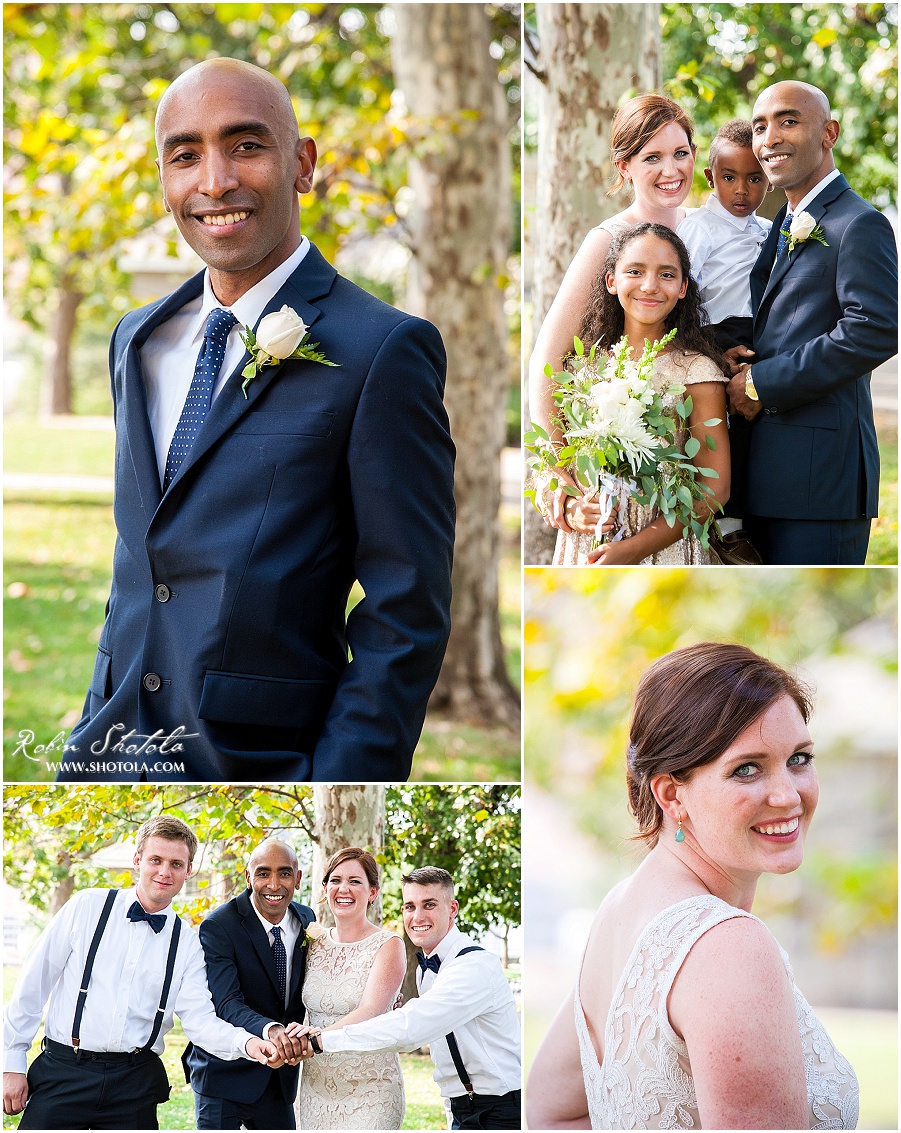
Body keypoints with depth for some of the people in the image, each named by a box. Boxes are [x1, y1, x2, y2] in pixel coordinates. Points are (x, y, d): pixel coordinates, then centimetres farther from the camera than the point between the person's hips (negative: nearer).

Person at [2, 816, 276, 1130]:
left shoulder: (187, 945, 7)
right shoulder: (87, 907, 1)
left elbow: (199, 1019, -3)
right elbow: (33, 983, 2)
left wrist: (246, 1042, -23)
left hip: (135, 1081, 2)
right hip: (63, 1070, -2)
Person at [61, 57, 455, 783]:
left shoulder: (384, 352, -12)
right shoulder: (138, 343, 10)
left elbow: (404, 623, -13)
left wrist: (335, 786, -18)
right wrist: (94, 736, 12)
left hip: (259, 760, -6)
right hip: (109, 752, 6)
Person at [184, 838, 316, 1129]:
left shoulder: (306, 920, 2)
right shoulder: (218, 926, -17)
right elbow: (227, 1004, -27)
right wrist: (270, 1029, -47)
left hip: (281, 1076, 5)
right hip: (224, 1073, -5)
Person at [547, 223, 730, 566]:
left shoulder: (696, 371, -8)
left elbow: (714, 488, -11)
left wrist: (631, 550, -19)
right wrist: (572, 509, -12)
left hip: (663, 547, -3)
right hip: (584, 547, 3)